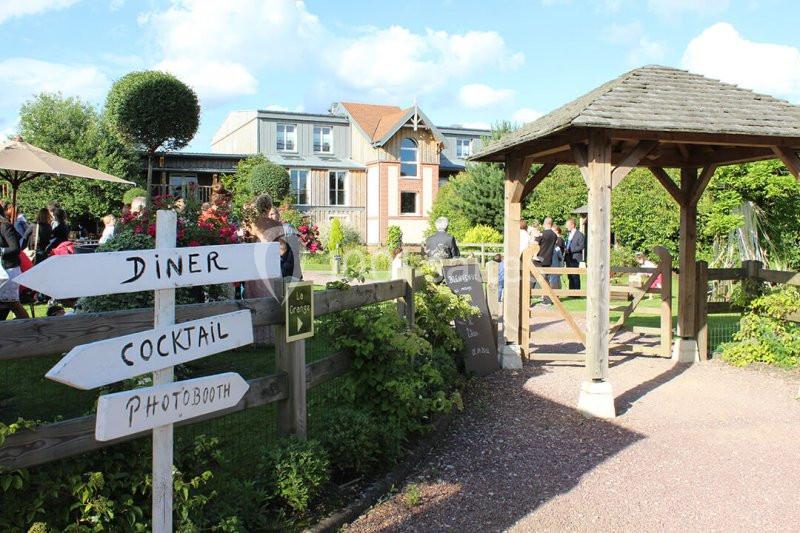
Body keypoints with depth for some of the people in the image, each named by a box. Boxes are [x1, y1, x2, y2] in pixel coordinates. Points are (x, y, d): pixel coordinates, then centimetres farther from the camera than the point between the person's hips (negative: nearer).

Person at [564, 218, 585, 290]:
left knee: (575, 276, -7)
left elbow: (581, 246, -13)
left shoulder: (580, 235, -7)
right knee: (570, 276, 9)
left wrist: (570, 250, -18)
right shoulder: (568, 234, 18)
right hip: (568, 258, 8)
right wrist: (565, 250, 6)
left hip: (575, 258, -7)